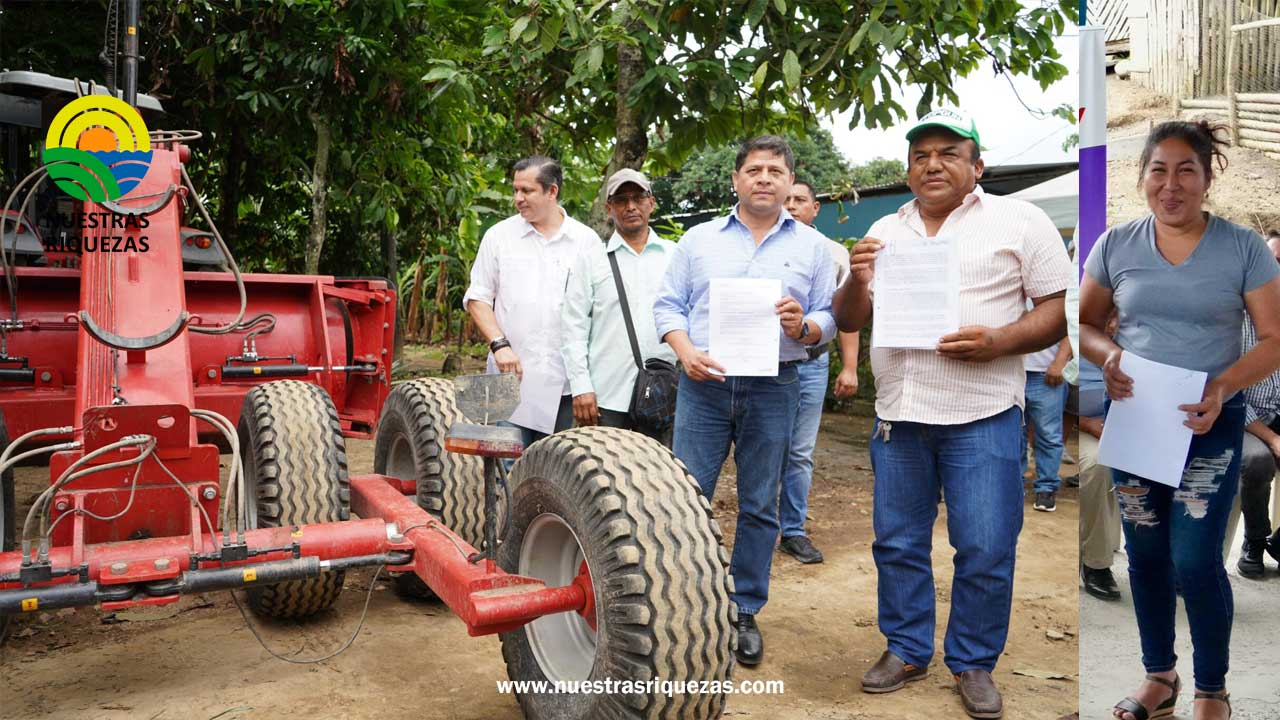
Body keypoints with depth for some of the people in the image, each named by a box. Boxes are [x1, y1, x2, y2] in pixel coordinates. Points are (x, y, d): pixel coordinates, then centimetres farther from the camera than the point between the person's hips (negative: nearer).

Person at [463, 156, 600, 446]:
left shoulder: (587, 240, 6)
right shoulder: (499, 236, 7)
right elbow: (477, 298, 6)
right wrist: (500, 344, -8)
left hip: (565, 381, 1)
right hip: (512, 375, 0)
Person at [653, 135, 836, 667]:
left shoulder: (812, 246, 9)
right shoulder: (698, 240, 9)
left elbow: (829, 317, 6)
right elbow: (668, 305, 7)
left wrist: (803, 327, -16)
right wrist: (686, 351, -10)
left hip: (774, 389, 0)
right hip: (704, 383, 0)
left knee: (759, 507, 7)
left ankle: (744, 611, 22)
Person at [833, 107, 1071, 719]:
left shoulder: (1019, 220, 2)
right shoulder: (884, 231, 14)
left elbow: (1058, 309, -2)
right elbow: (847, 321, 13)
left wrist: (998, 341, -19)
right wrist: (858, 281, -8)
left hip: (983, 416, -4)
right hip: (897, 415, 4)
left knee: (985, 550, 1)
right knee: (897, 542, 11)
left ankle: (973, 664, 20)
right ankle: (907, 649, 28)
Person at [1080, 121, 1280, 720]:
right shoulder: (1115, 245, 0)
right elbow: (1085, 323, 8)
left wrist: (1223, 387, -22)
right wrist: (1109, 356, -14)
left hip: (1210, 424, -2)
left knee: (1195, 561, -4)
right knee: (1145, 555, 12)